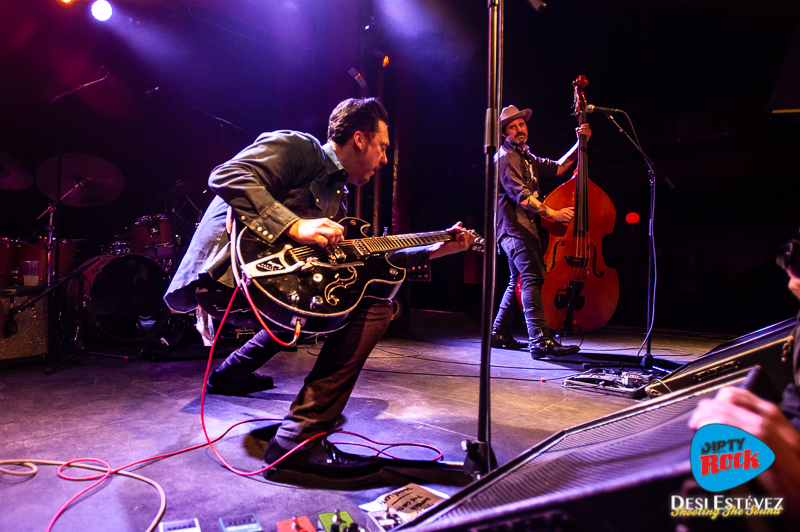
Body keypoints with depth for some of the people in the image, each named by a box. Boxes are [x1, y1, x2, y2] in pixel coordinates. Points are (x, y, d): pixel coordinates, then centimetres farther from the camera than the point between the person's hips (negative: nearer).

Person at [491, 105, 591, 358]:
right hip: (514, 226, -10)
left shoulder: (526, 156, 24)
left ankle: (499, 334, 22)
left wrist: (580, 144, 14)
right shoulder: (505, 157, -7)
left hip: (524, 226, 10)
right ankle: (540, 341, -25)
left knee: (519, 280, 13)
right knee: (532, 278, -20)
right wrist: (553, 213, -27)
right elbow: (521, 195, -20)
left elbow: (556, 168, 21)